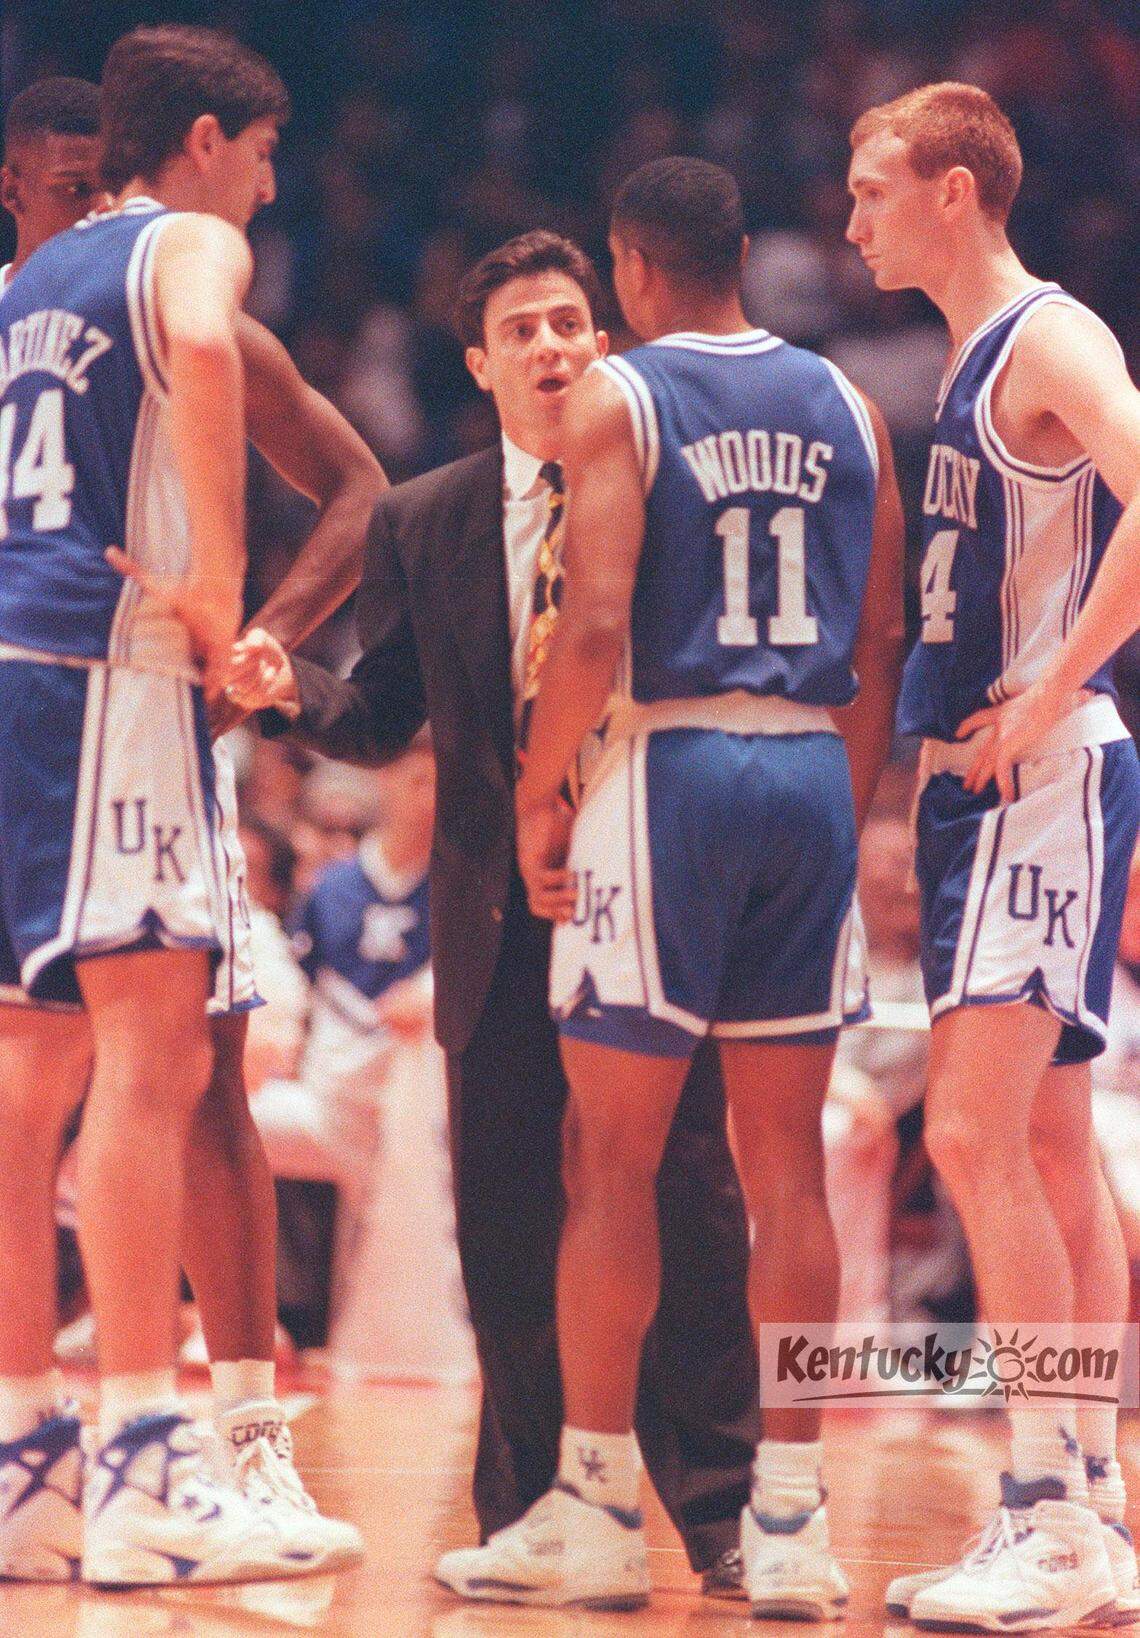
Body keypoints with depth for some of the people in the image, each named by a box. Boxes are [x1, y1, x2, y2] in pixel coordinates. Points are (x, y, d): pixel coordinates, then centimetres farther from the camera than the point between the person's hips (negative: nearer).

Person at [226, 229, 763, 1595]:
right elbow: (384, 717, 11)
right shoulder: (420, 525, 11)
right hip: (500, 918, 2)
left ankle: (709, 1506, 2)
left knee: (687, 1200, -4)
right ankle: (524, 1507, 14)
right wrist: (290, 688, -8)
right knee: (505, 1216, 4)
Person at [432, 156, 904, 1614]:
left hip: (670, 765, -5)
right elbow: (883, 643, 10)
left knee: (611, 1152, 1)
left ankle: (594, 1513, 2)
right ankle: (788, 1520, 5)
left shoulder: (618, 399, -5)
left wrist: (538, 792, -4)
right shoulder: (841, 404, 11)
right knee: (786, 1160, 7)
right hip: (812, 774, 5)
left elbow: (596, 625, -15)